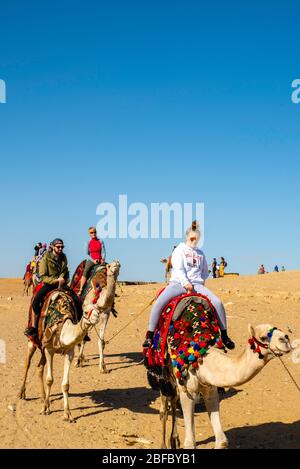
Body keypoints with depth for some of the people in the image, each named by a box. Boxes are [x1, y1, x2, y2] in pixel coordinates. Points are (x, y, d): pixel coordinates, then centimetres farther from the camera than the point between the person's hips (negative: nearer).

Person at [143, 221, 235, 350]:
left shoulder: (200, 254, 21)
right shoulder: (180, 249, 9)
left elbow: (205, 271, 33)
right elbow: (178, 268, -5)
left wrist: (200, 281, 14)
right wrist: (185, 283, -17)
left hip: (196, 284, 3)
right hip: (178, 283, -3)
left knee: (217, 302, -17)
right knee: (159, 303, -28)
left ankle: (224, 336, -5)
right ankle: (150, 336, -19)